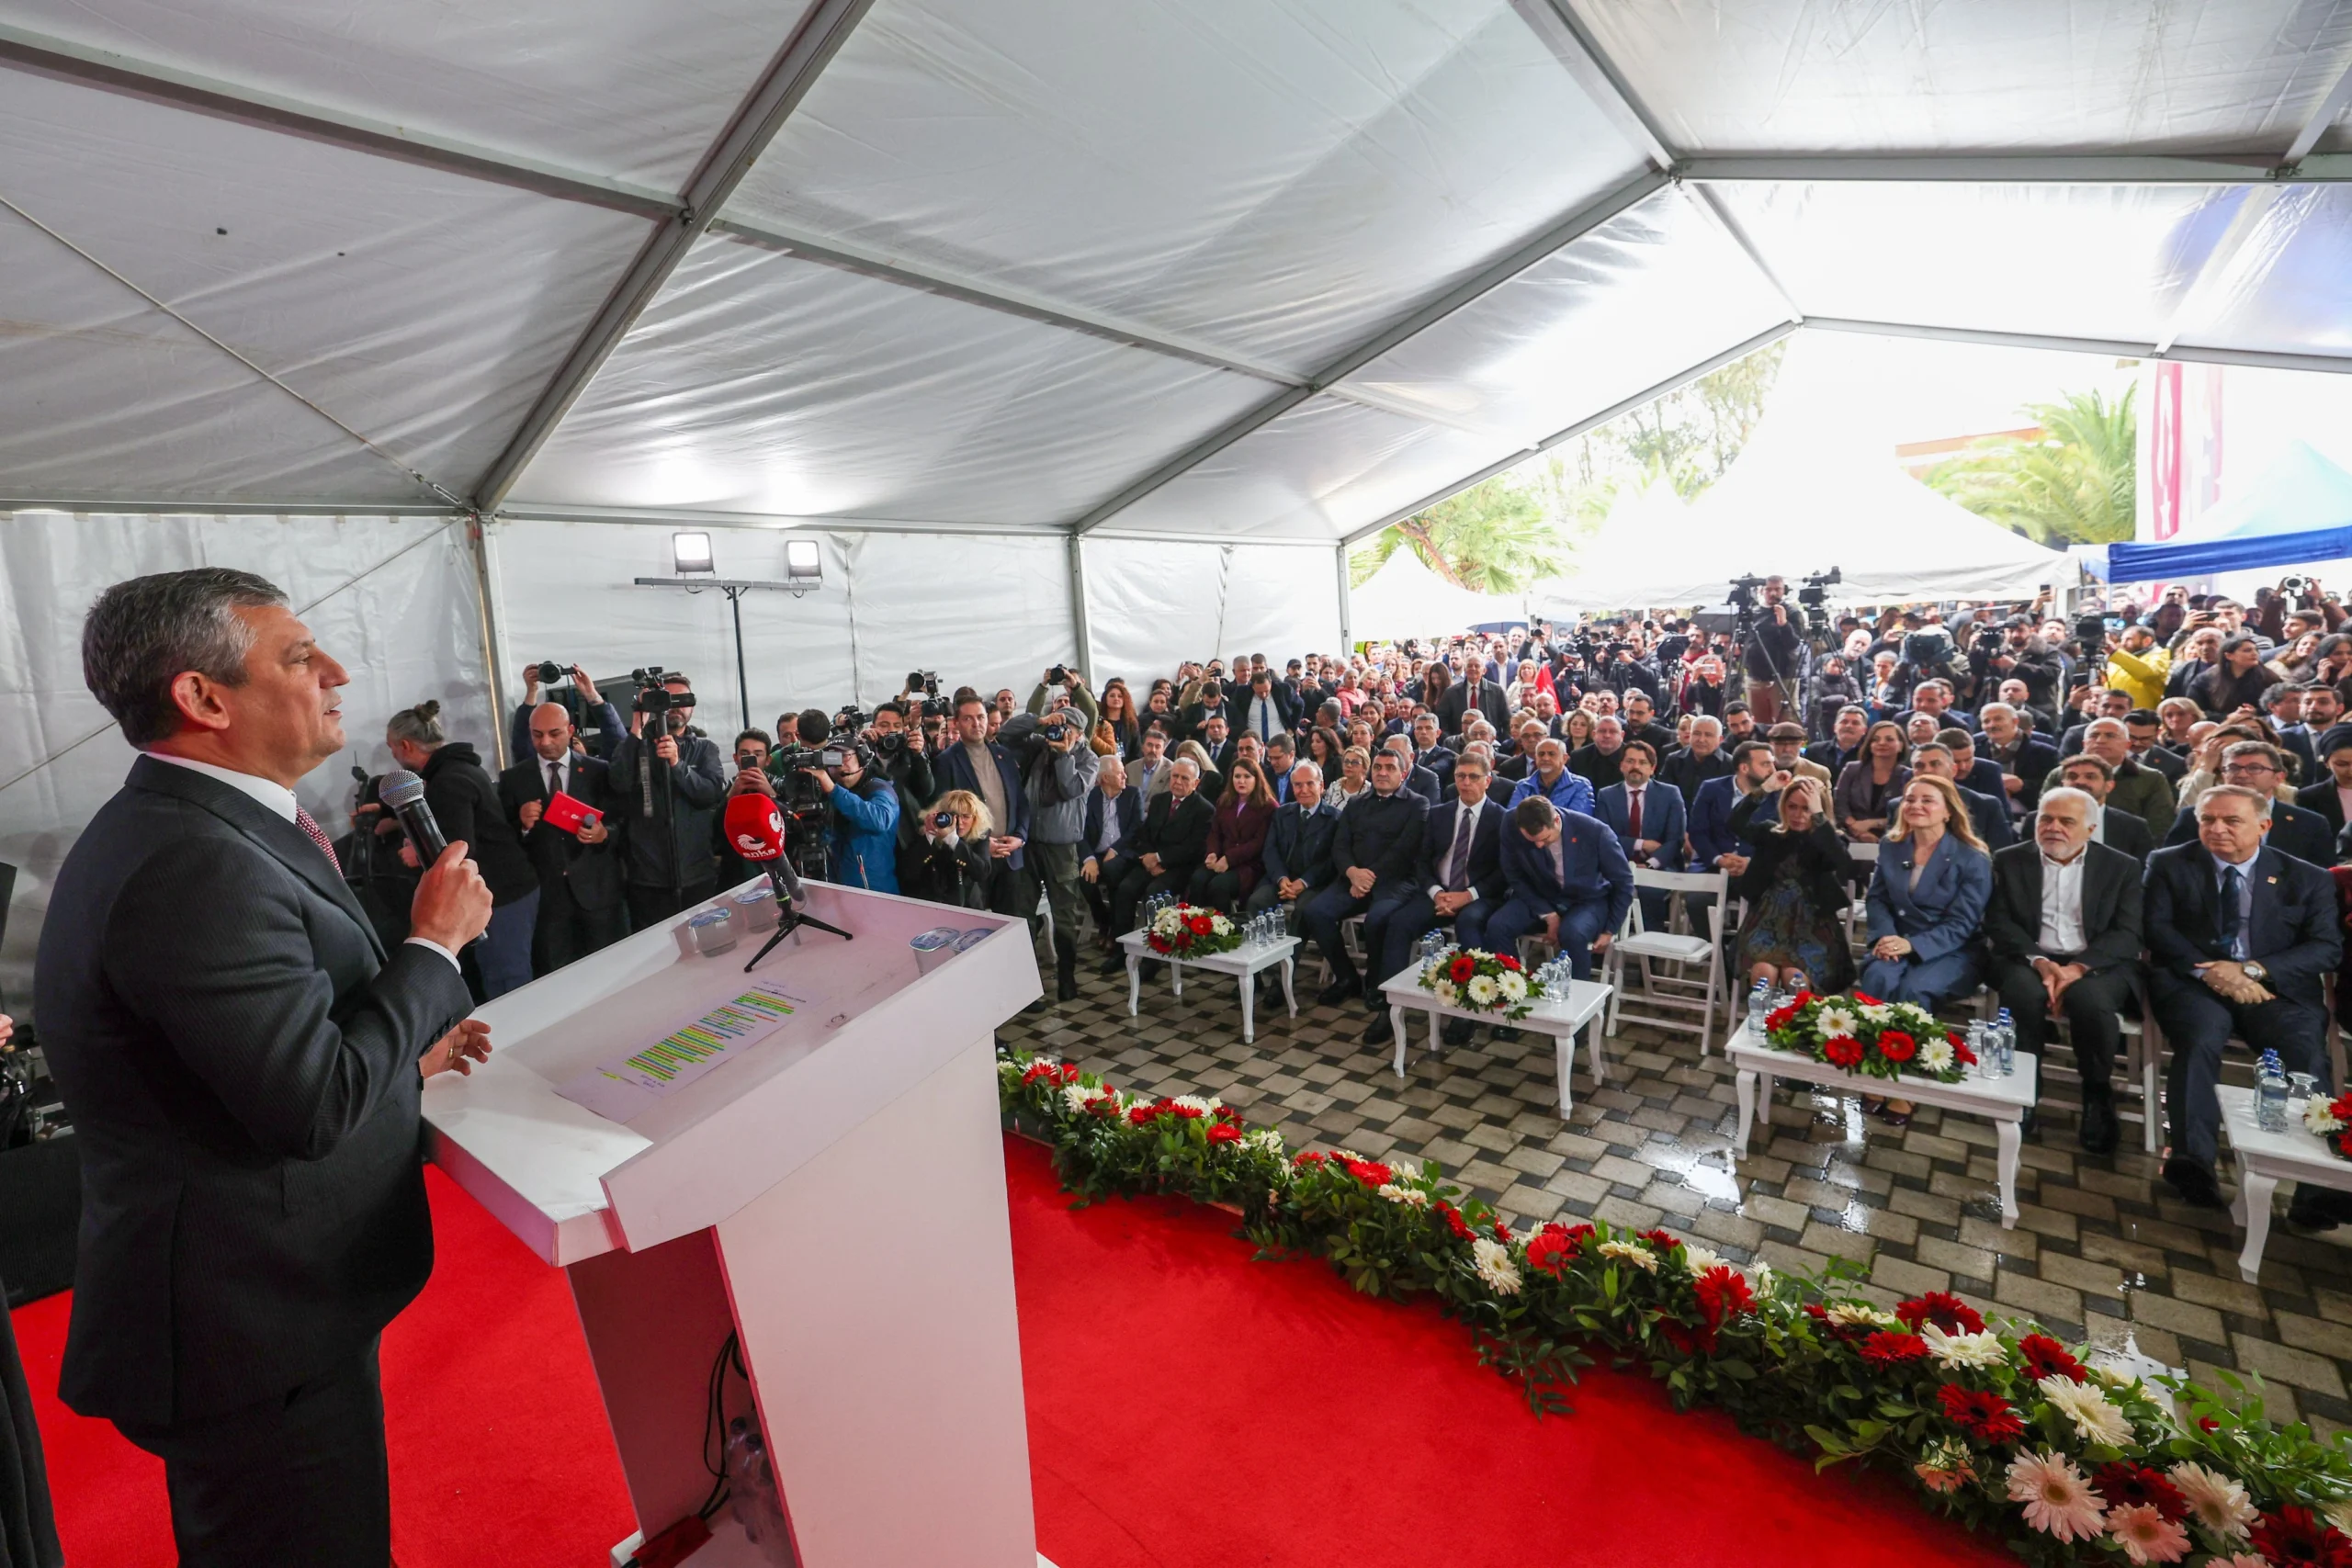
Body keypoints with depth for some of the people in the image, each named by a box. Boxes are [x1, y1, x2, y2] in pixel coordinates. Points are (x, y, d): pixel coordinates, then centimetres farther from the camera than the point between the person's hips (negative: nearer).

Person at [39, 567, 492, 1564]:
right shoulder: (196, 863, -28)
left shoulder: (168, 829, 6)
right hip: (259, 1332, -10)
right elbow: (315, 1105, -29)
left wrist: (397, 1053, 14)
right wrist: (435, 942, -19)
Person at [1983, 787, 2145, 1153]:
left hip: (2097, 963, 0)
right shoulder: (2009, 861, 8)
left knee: (2091, 1001, -33)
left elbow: (2128, 934, -2)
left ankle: (2098, 1096, -7)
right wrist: (2039, 961, -17)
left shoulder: (2121, 866, 8)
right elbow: (1999, 923, 0)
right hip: (2028, 959, 0)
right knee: (2025, 995, -34)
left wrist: (2079, 966, -19)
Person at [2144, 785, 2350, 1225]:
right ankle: (2194, 1163, -40)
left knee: (2307, 1053, -29)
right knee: (2200, 1040, -33)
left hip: (2275, 988, 2)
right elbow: (2157, 927, 1)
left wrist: (2253, 969, -13)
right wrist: (2208, 971, -15)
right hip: (2192, 982, -2)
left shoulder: (2307, 878, 14)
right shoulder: (2169, 864, 11)